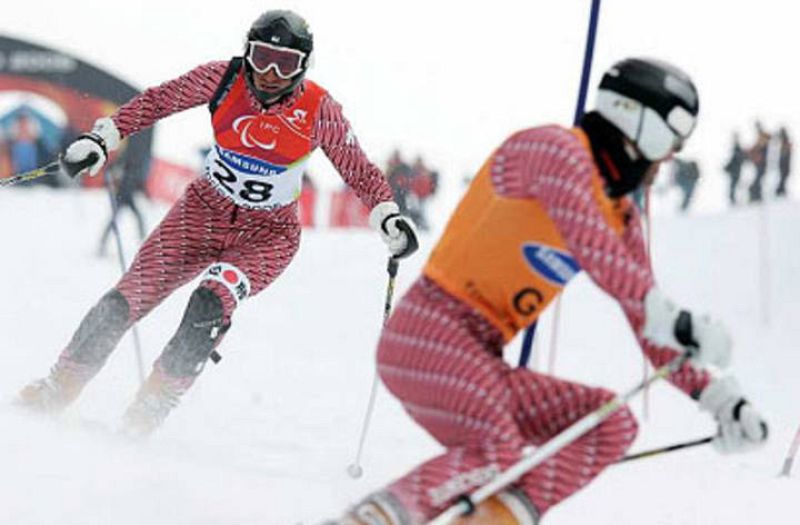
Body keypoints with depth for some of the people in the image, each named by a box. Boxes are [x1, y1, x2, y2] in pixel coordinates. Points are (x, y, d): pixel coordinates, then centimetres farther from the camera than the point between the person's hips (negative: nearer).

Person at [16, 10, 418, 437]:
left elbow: (358, 171, -7)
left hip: (268, 234, -2)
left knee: (212, 302, -30)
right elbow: (156, 102, -3)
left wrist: (388, 216, -21)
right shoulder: (223, 80, -13)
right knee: (128, 298, -8)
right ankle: (60, 388, 9)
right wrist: (102, 138, -12)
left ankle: (155, 402, -20)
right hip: (205, 210, 2)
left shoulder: (318, 111, -16)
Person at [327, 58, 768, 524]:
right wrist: (676, 320, -30)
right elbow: (590, 247, -24)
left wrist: (721, 399, 9)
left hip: (481, 360, 9)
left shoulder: (621, 218, 17)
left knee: (611, 425, -1)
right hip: (434, 332, -9)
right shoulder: (557, 149, -8)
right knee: (497, 453, -29)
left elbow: (648, 322, 19)